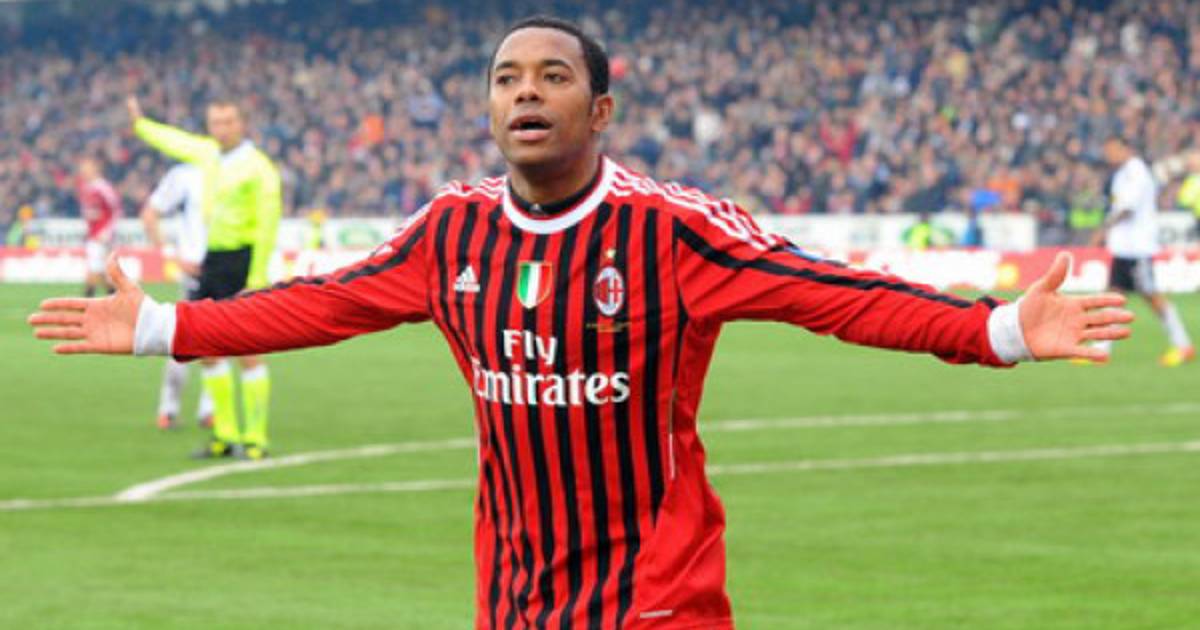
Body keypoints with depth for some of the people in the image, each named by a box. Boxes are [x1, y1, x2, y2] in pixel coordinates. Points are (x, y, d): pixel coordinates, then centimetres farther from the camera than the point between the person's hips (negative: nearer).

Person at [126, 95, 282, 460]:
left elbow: (268, 225, -15)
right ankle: (225, 435, 16)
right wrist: (140, 123, 43)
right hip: (213, 260, 8)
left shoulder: (258, 167, -12)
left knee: (246, 350, -9)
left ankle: (255, 439, -5)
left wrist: (256, 279, -19)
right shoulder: (209, 154, 10)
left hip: (243, 262, -8)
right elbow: (175, 141, 31)